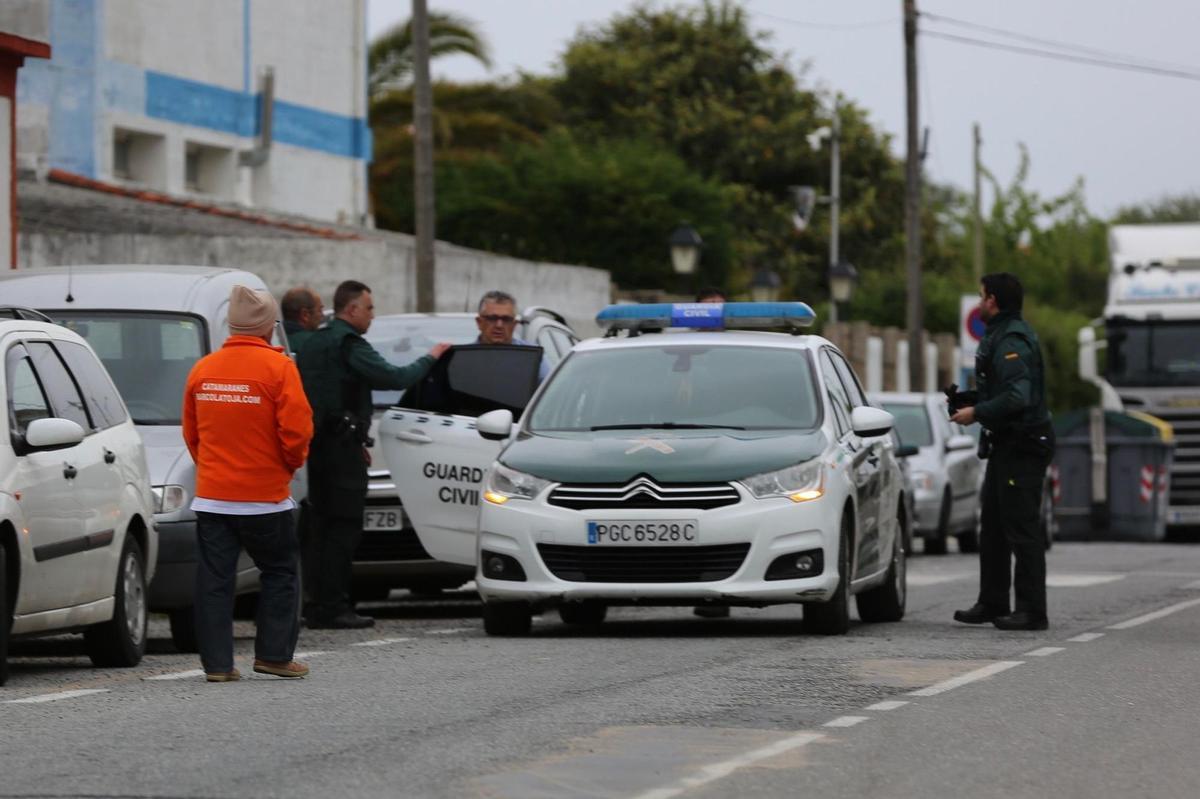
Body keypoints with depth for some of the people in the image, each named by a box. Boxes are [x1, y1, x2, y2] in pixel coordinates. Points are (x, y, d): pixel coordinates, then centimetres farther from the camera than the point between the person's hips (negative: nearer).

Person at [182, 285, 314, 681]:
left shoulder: (203, 369, 4)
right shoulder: (278, 367, -10)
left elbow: (190, 432, 11)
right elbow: (297, 430, -14)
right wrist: (292, 463, 5)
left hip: (211, 495, 4)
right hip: (265, 496, -4)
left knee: (214, 579, 5)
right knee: (280, 573, 11)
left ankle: (217, 662, 3)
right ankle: (273, 654, 9)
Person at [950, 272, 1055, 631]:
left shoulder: (1012, 342, -17)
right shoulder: (1001, 336, 17)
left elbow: (1018, 397, -28)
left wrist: (978, 412, -18)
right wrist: (969, 400, 12)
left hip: (1021, 449, -11)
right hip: (1006, 446, 11)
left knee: (1022, 530, -9)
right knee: (993, 529, 16)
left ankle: (1031, 611, -7)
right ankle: (992, 603, 24)